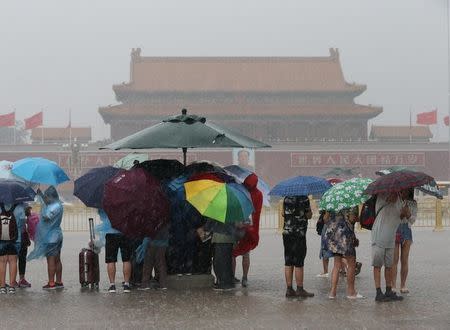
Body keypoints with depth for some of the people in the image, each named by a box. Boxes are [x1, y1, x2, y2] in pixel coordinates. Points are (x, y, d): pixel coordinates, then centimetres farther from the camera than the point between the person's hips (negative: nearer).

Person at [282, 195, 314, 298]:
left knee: (288, 263, 7)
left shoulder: (286, 198, 8)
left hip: (286, 233, 6)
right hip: (299, 234, -6)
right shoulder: (304, 198, -9)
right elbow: (309, 215, -3)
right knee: (298, 263, -1)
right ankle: (300, 289, 3)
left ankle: (289, 289, 9)